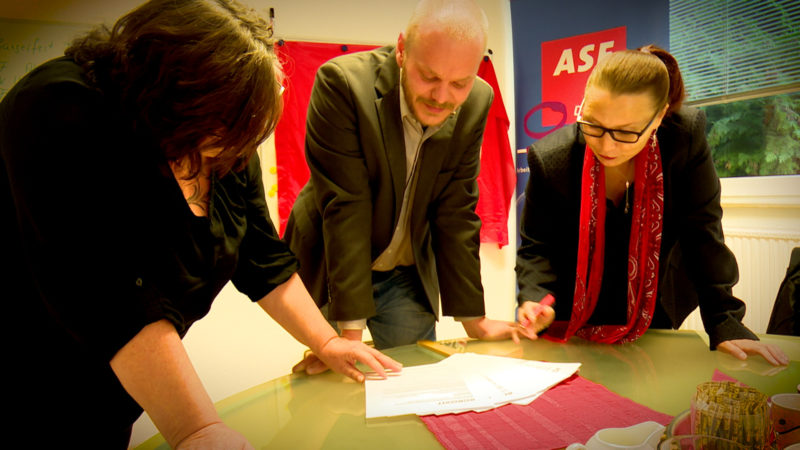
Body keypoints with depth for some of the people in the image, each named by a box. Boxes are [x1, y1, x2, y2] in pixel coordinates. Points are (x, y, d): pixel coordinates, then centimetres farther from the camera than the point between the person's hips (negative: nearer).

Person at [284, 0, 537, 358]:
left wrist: (474, 320, -5)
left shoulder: (476, 103, -12)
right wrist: (350, 329, -24)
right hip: (330, 271, -3)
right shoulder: (342, 82, -24)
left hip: (407, 275, 3)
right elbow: (344, 207, -25)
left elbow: (456, 214, -7)